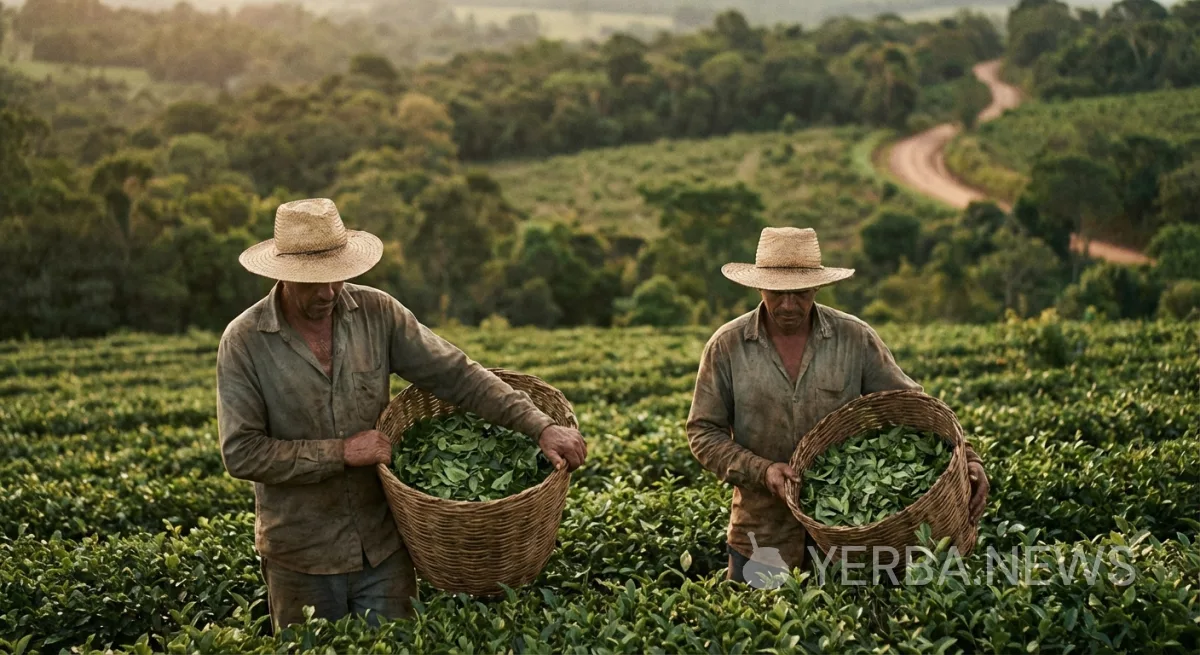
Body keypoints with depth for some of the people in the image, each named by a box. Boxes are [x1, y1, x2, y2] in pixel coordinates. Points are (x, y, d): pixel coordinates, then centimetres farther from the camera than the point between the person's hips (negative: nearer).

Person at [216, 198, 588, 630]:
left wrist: (541, 428, -16)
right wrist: (340, 452, -19)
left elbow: (456, 375, -7)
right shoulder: (244, 341, -12)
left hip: (383, 546, 2)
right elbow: (240, 452, -15)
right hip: (301, 559, -2)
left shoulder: (377, 312, -6)